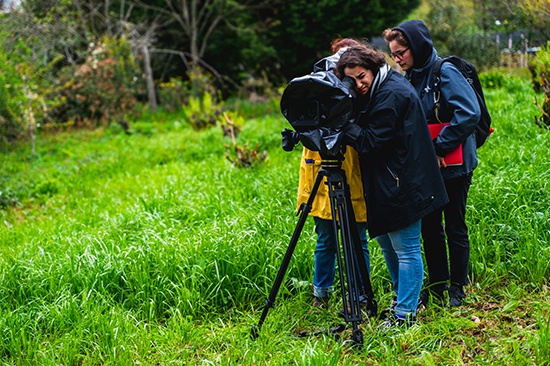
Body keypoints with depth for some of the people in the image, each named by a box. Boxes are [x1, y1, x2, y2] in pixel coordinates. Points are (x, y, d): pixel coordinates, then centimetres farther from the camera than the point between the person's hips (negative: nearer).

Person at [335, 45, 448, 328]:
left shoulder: (392, 94, -18)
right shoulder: (375, 92, 12)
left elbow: (372, 143, -20)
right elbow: (366, 134, 18)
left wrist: (346, 126, -13)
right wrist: (350, 127, 2)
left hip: (401, 185, -11)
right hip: (386, 185, 11)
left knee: (406, 250, -2)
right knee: (386, 241, 19)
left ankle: (405, 313, 6)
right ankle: (404, 299, 33)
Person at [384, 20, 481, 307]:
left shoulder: (445, 72, -15)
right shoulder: (410, 78, 8)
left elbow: (469, 113, -25)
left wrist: (440, 146, -21)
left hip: (452, 164, -7)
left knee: (455, 227, 5)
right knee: (429, 227, 12)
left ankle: (457, 288, 18)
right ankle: (436, 285, 25)